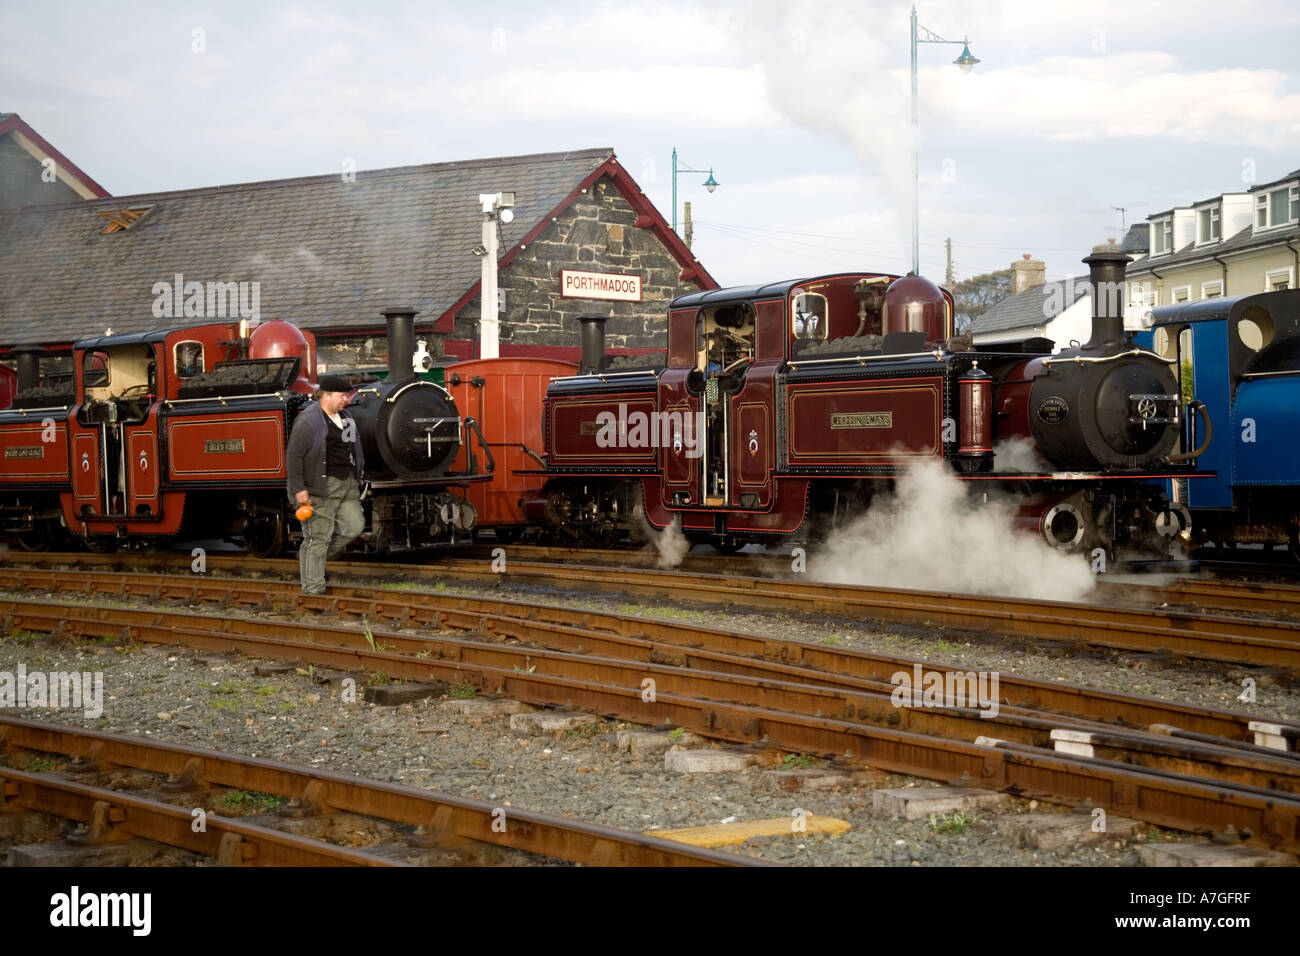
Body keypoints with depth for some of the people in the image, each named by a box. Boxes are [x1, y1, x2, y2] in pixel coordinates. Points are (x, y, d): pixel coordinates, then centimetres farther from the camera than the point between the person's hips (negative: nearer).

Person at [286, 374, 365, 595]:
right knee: (318, 538, -4)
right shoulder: (308, 420, -12)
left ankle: (309, 558, 22)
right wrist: (299, 489, -19)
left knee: (353, 527, 5)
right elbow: (294, 455, -15)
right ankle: (313, 591, 4)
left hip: (347, 485, 8)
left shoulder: (345, 418, 15)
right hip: (321, 488, -8)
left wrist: (355, 478, 25)